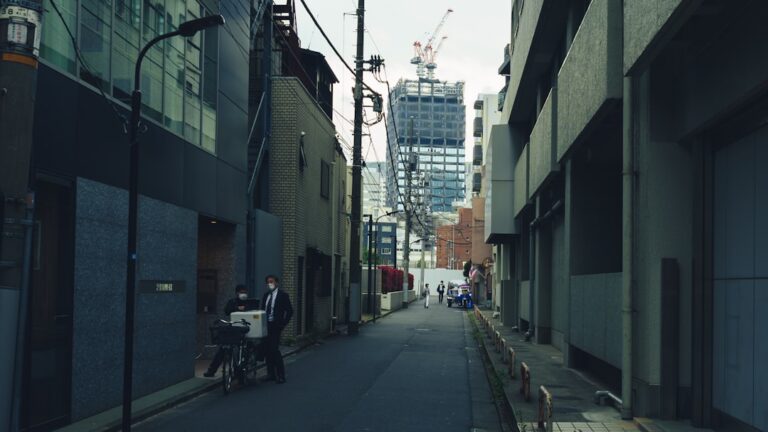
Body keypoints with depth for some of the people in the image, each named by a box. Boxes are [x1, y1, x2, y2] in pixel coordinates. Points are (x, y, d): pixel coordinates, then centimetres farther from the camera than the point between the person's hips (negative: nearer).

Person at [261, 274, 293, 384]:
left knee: (274, 349, -12)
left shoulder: (283, 295, -4)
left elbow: (290, 311, -6)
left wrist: (283, 324, -10)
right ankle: (271, 374, 16)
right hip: (266, 326, 6)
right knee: (267, 350, 6)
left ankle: (280, 375, -4)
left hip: (275, 326, -6)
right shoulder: (266, 295, 14)